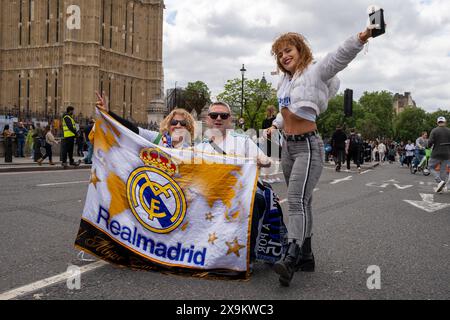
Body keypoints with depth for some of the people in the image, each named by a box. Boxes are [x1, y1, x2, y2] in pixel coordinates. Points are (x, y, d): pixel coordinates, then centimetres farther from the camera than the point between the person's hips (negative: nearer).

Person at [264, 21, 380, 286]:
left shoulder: (315, 71, -7)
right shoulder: (285, 80, 13)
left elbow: (341, 57, -25)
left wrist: (360, 39, -41)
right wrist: (276, 124, 18)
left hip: (308, 146, -8)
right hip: (288, 146, 8)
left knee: (297, 199, -19)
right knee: (302, 201, 11)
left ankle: (292, 258, -22)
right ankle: (306, 255, 19)